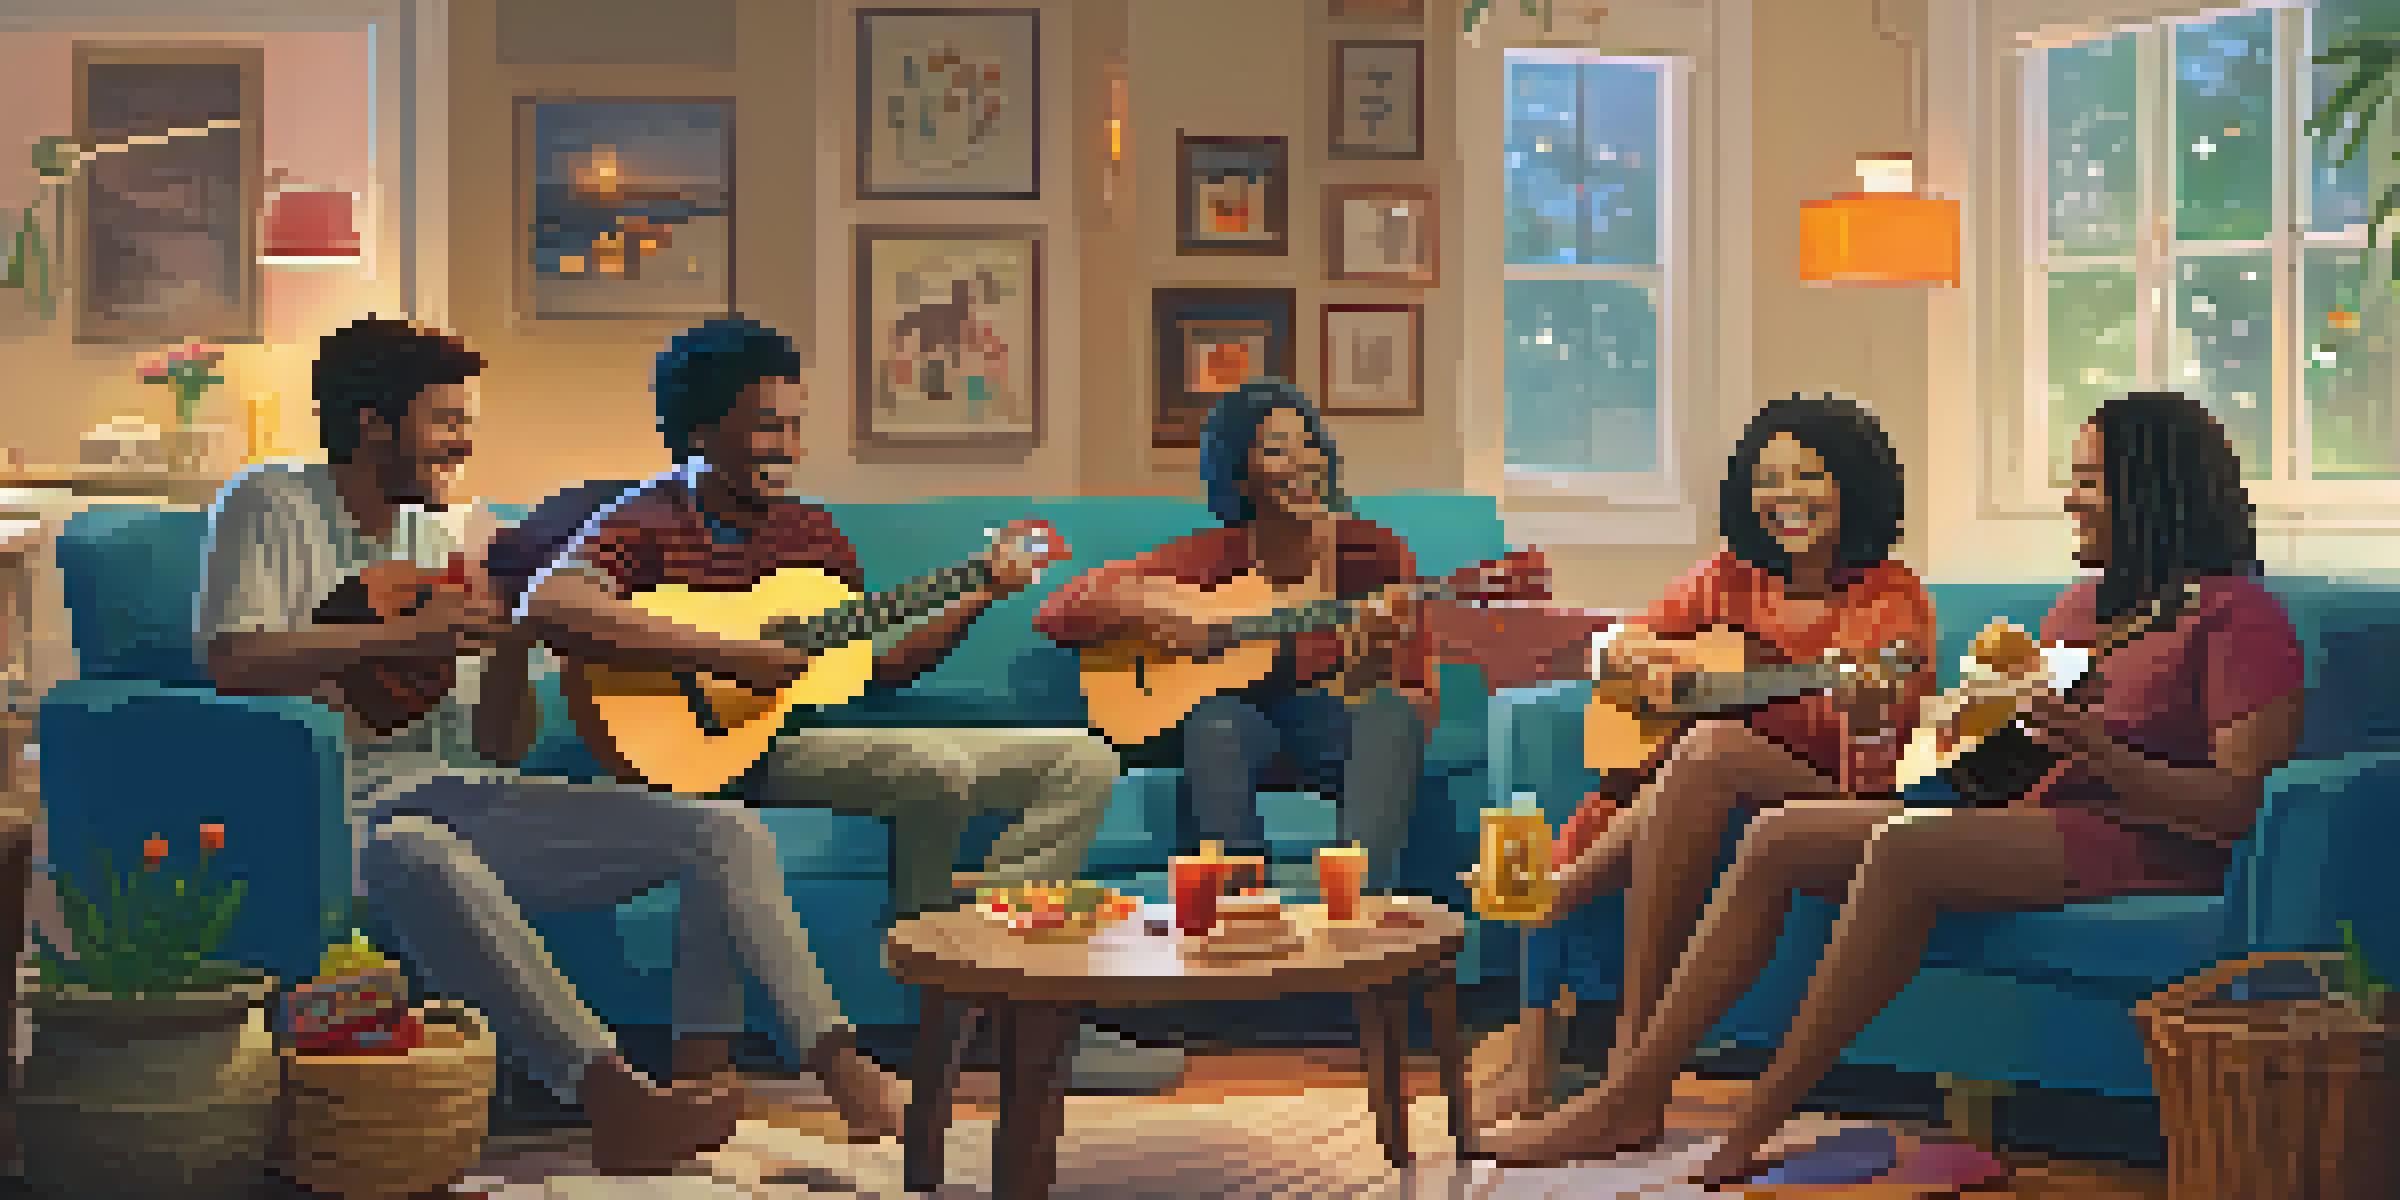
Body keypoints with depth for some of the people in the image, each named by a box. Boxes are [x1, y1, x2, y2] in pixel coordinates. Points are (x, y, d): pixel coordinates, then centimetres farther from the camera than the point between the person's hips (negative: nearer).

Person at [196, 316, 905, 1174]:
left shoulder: (435, 538, 21)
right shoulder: (274, 506, 2)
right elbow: (230, 661, -17)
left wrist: (511, 652, -3)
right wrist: (403, 634, -16)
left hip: (455, 793, 7)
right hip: (337, 806, -7)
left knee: (726, 831, -8)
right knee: (425, 858, -44)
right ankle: (615, 1101, -49)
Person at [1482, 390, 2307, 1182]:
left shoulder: (2240, 614, -2)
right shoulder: (2080, 604, 23)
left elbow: (2235, 806, -13)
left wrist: (2093, 751, -25)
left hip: (2147, 847, -8)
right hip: (2023, 819, 8)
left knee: (1901, 853, -35)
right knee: (1778, 836, -10)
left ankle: (1745, 1139, -29)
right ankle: (1632, 1095, -15)